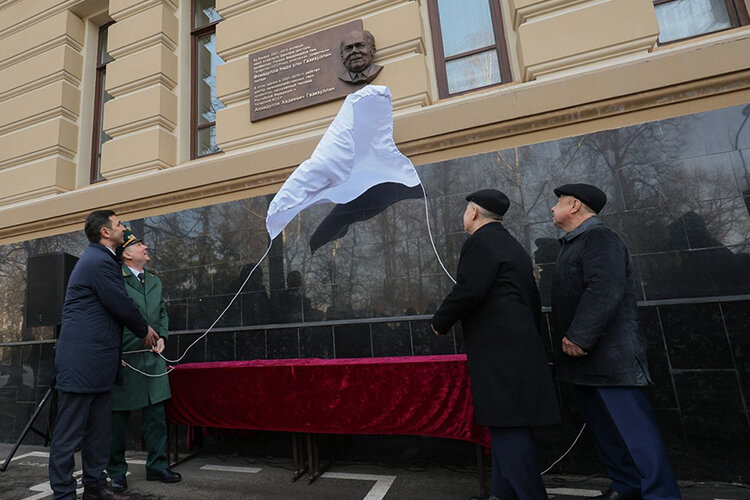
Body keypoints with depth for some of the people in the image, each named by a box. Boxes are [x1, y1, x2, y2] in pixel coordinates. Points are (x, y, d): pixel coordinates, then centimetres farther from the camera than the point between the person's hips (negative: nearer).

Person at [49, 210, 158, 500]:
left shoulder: (98, 258, 19)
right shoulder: (100, 261, -15)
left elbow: (115, 304, 23)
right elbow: (122, 306, -15)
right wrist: (144, 331, 2)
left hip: (96, 360, 10)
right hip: (82, 360, -10)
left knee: (99, 429, 15)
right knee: (70, 433, 0)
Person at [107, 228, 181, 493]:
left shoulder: (155, 281, 15)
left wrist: (162, 337, 3)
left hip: (153, 359, 6)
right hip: (124, 360, -5)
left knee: (156, 415, 10)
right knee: (118, 417, 9)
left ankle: (157, 466, 22)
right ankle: (116, 472, 25)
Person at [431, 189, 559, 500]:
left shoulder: (480, 241, -9)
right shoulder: (513, 245, 21)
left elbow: (468, 290, -21)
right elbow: (533, 299, 23)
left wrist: (440, 322, -6)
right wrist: (529, 333, 31)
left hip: (497, 351, -10)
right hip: (519, 344, 10)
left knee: (507, 427, -4)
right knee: (505, 425, 15)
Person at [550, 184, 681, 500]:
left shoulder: (599, 238, -12)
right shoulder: (574, 244, 18)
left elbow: (605, 292, -26)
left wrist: (578, 337, -24)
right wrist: (570, 341, 17)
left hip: (608, 358, -10)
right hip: (585, 359, 10)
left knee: (633, 429, -3)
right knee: (604, 429, 17)